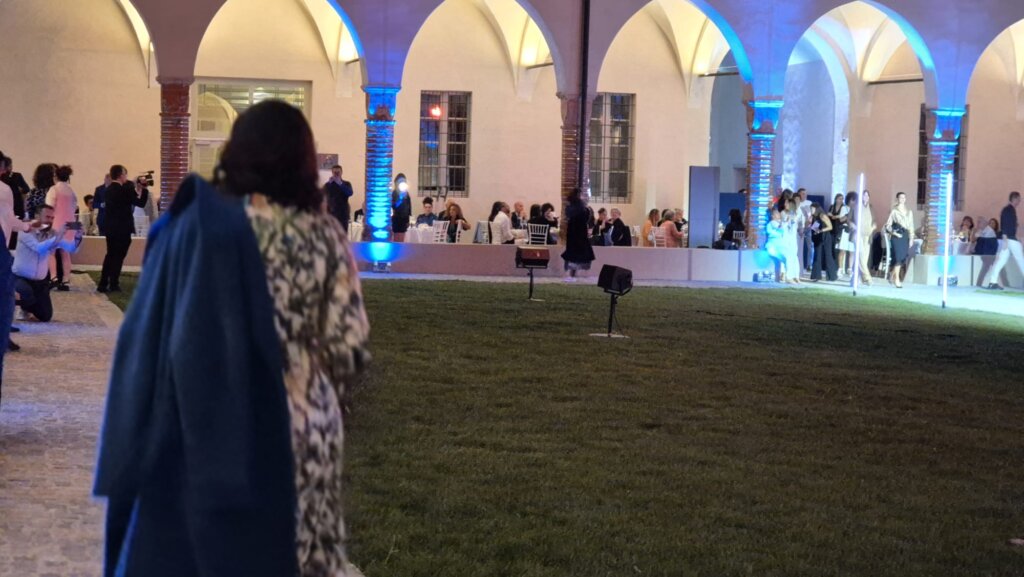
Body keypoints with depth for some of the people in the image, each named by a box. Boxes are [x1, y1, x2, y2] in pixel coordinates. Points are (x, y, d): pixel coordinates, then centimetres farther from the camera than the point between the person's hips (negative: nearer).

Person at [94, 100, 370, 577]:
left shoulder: (198, 226, -7)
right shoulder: (325, 235, -3)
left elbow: (149, 335, -6)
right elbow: (349, 346, -4)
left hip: (208, 433, -1)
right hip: (305, 434, 2)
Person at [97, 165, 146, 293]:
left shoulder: (108, 190, 8)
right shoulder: (125, 190, -15)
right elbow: (141, 203, -14)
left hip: (110, 228, 7)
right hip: (122, 228, -7)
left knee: (110, 255, 14)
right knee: (118, 256, 2)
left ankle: (103, 284, 12)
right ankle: (113, 285, 4)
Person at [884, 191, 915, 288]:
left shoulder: (909, 212, 14)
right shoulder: (894, 211, 1)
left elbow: (911, 226, 14)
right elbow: (888, 225, -2)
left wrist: (911, 238, 7)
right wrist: (893, 232, -15)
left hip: (905, 236, 5)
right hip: (897, 236, -5)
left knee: (903, 258, 4)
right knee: (898, 257, -10)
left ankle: (892, 275, 25)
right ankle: (897, 280, -6)